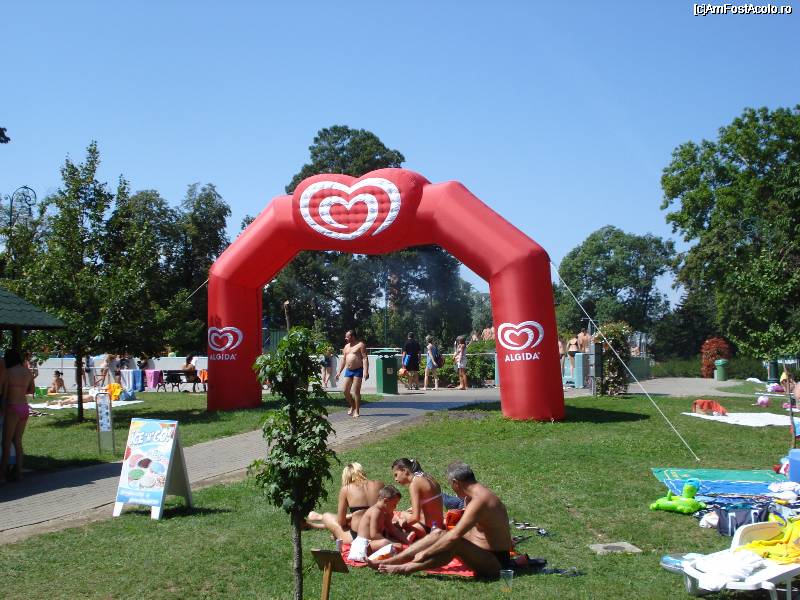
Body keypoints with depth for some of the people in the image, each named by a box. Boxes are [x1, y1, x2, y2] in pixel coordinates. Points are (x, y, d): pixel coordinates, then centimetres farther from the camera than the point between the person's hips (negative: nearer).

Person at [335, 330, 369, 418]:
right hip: (348, 371, 7)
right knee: (346, 391, 5)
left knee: (356, 391, -9)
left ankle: (357, 411, -1)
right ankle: (352, 407, 27)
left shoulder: (360, 345, -6)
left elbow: (365, 358, -13)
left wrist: (366, 371, -23)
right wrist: (339, 372, 18)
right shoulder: (346, 346, 17)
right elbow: (343, 360, 22)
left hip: (358, 371, -7)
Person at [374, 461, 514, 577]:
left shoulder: (479, 501, -25)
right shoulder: (481, 493, 7)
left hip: (495, 561, -10)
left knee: (454, 544, -32)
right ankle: (387, 562, -2)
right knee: (438, 533, 3)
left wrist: (425, 553, -23)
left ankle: (403, 568, -21)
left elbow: (454, 536, -29)